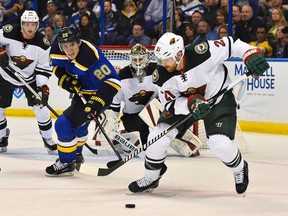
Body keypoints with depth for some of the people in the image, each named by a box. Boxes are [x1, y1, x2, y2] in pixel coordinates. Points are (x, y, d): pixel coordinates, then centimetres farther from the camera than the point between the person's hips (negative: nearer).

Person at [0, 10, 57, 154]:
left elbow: (43, 67, -13)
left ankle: (48, 139, 11)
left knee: (40, 107, -6)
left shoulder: (42, 43, -19)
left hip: (30, 78, 0)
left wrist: (43, 86, -22)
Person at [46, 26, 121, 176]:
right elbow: (57, 65, 9)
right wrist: (65, 79, -11)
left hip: (97, 94, -9)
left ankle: (66, 163, 0)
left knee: (64, 124, -16)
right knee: (77, 122, 31)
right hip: (81, 91, 9)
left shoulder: (91, 57, -36)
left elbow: (112, 81, -34)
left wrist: (96, 102, -39)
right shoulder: (57, 50, -15)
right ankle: (76, 155, 58)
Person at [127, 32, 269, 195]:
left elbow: (231, 44, -24)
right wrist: (191, 103, -36)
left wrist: (251, 54, -39)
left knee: (219, 142, -21)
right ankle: (151, 178, 15)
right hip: (184, 102, 4)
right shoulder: (162, 74, -22)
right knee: (158, 136, -8)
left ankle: (240, 169, 13)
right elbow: (170, 102, -16)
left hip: (219, 97, -4)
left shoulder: (201, 52, -34)